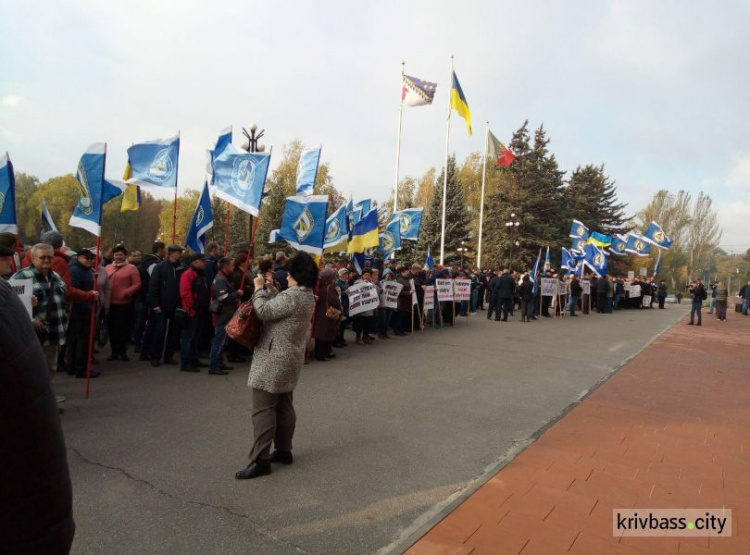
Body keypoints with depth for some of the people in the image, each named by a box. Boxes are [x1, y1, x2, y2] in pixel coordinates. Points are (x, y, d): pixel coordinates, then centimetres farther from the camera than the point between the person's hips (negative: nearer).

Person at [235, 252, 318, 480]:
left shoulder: (292, 295, -22)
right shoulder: (307, 295, 10)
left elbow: (264, 311, -24)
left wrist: (259, 289, -10)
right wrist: (271, 289, 9)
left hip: (274, 358, -10)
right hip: (290, 357, 11)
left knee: (263, 408, -6)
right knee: (284, 406, 17)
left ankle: (260, 460, -3)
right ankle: (284, 451, 27)